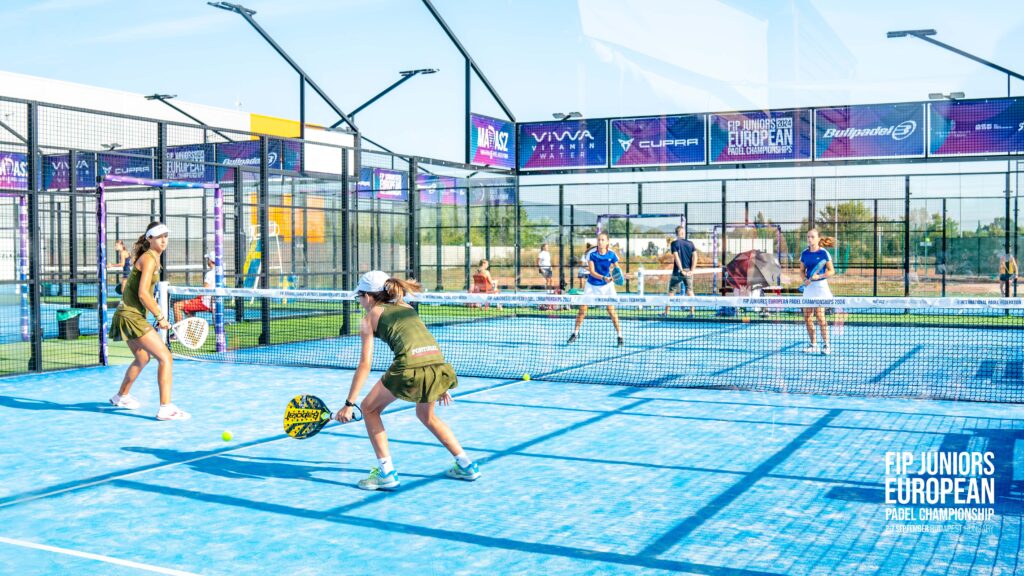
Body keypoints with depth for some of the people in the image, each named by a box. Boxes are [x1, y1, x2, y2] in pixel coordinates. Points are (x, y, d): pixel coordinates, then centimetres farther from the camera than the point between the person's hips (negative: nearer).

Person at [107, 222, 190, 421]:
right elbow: (143, 294, -21)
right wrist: (160, 317, -14)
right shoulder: (149, 258, -14)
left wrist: (158, 315, 12)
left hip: (131, 315, 11)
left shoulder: (153, 258, 15)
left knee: (142, 358, 30)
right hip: (131, 316, -11)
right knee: (165, 357, -18)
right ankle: (166, 408, -24)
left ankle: (121, 396, 49)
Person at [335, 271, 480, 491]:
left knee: (369, 408, 19)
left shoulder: (370, 317, 14)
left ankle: (386, 473, 12)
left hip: (410, 366, -6)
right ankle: (466, 466, 31)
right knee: (426, 415, 33)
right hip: (438, 363, 6)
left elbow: (365, 364, 7)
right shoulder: (407, 307, 29)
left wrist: (349, 404, 9)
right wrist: (439, 385, 37)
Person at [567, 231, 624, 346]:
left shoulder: (612, 255, -14)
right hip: (591, 285, 0)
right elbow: (592, 272, -21)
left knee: (611, 310, -6)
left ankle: (619, 335, 3)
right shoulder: (592, 254, -17)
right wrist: (603, 278, -38)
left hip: (607, 285, 0)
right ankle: (576, 333, 20)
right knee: (582, 309, 2)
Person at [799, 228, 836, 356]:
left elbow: (832, 271, -6)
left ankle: (826, 345, -4)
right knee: (807, 317, 4)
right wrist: (805, 279, -6)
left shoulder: (823, 253, -7)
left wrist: (819, 276, -20)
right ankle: (813, 344, 14)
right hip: (808, 287, 5)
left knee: (820, 316, -11)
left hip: (820, 285, -5)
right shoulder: (805, 253, 7)